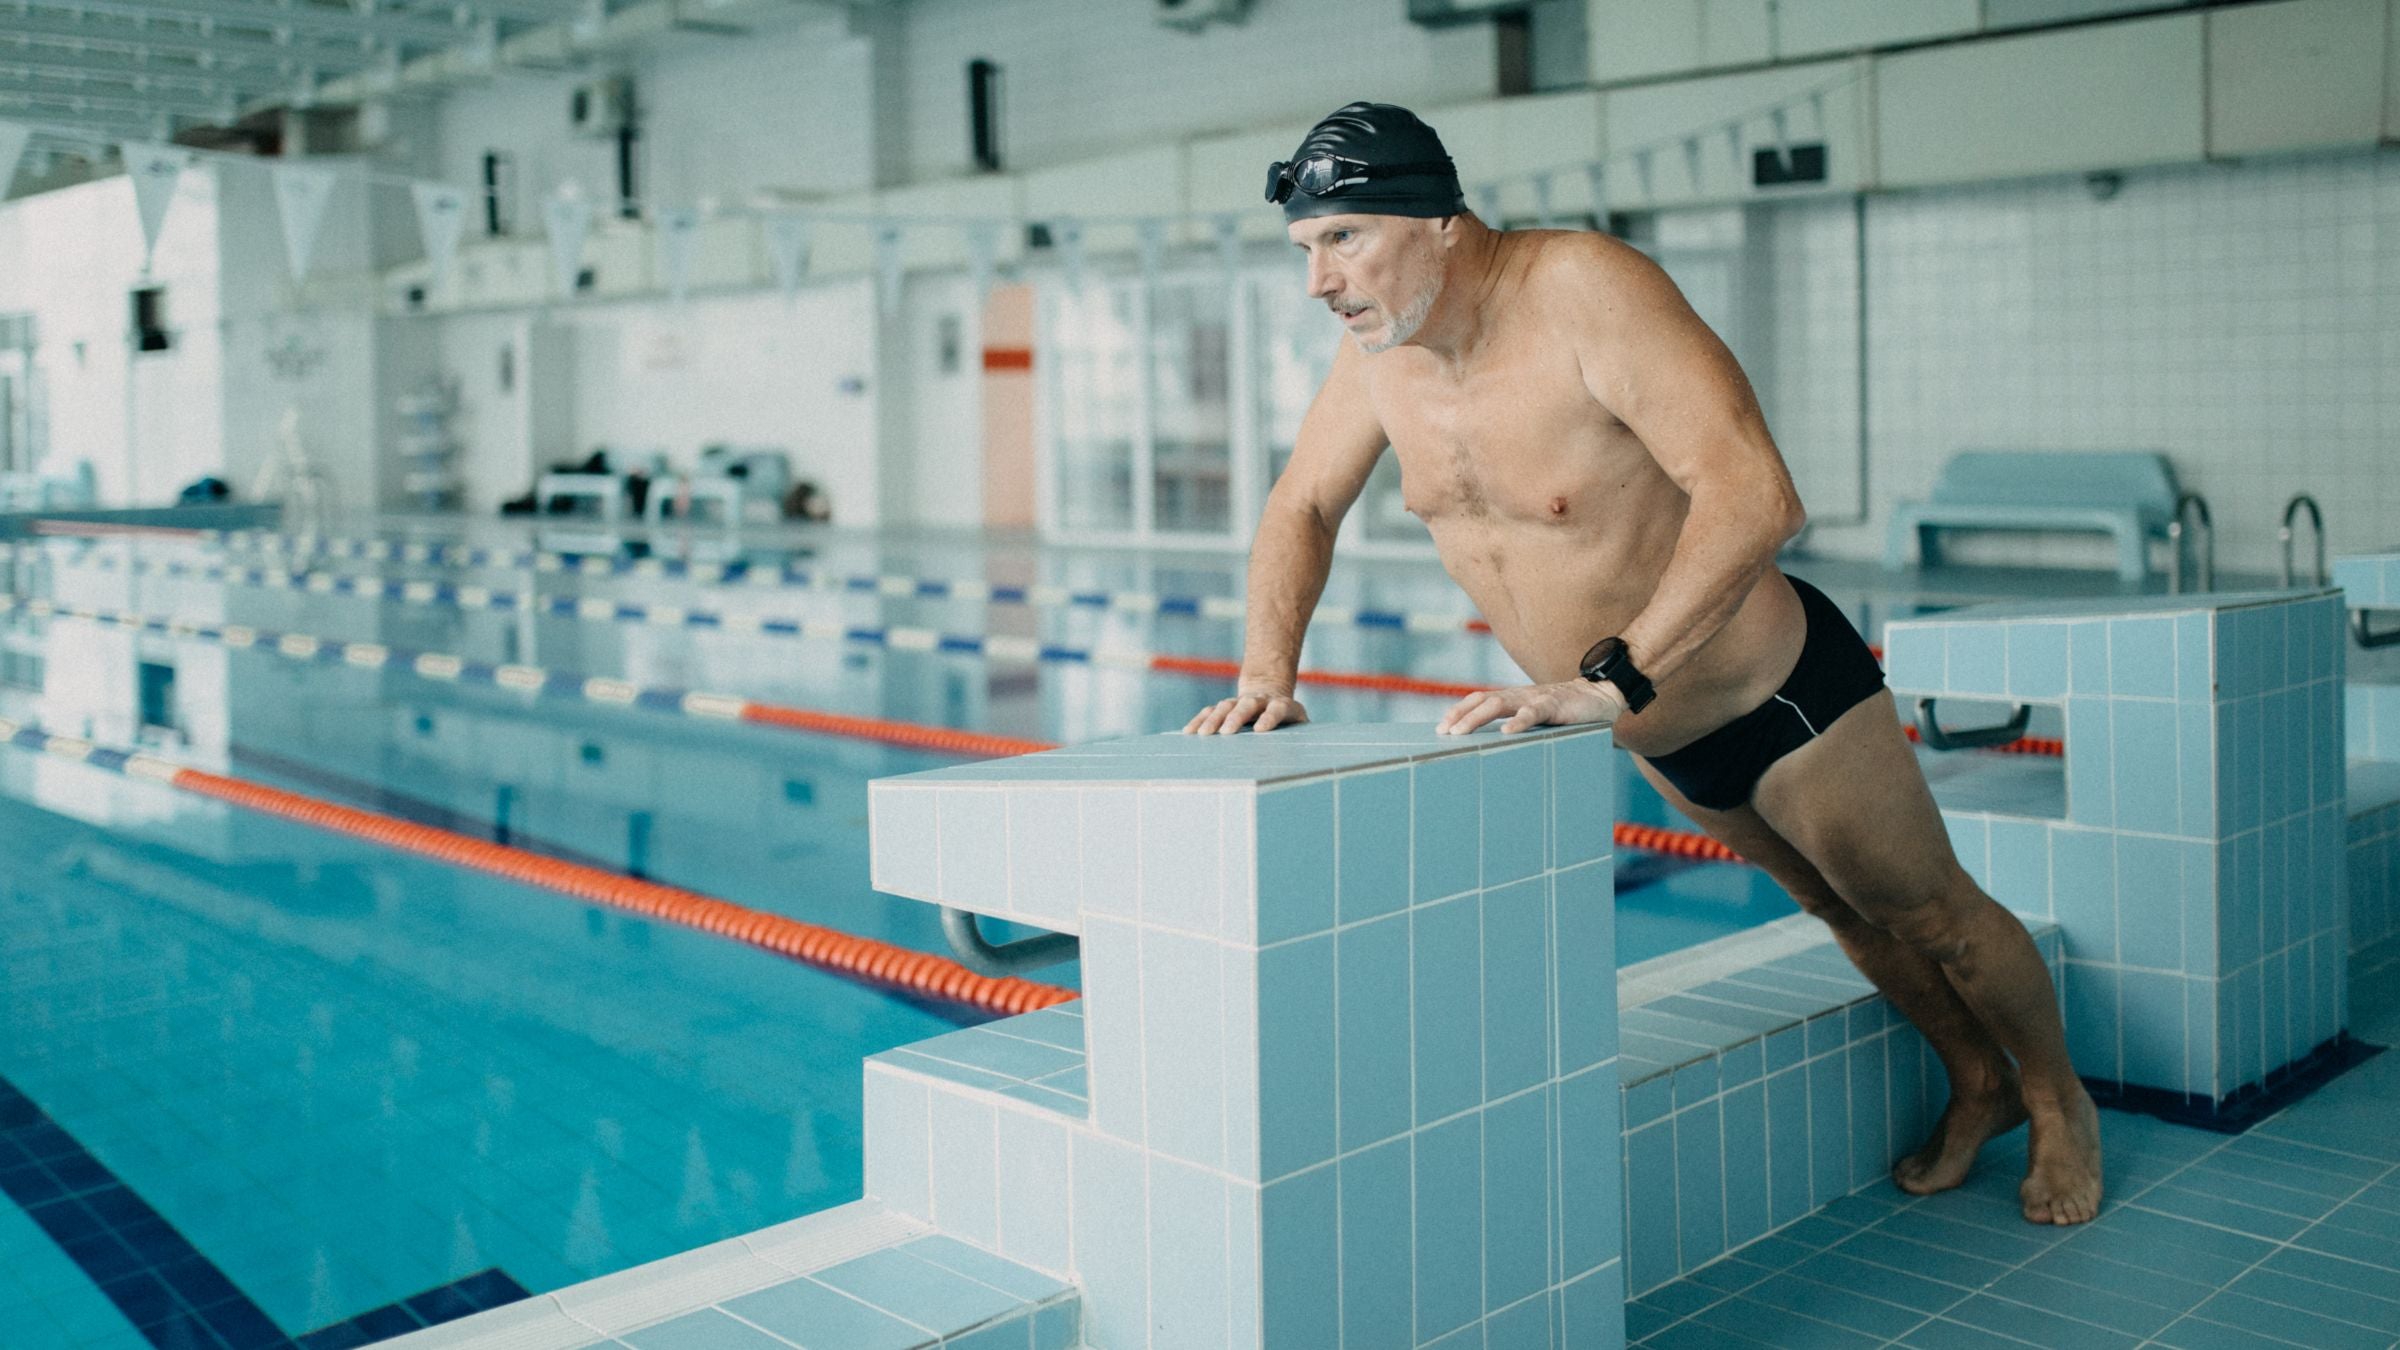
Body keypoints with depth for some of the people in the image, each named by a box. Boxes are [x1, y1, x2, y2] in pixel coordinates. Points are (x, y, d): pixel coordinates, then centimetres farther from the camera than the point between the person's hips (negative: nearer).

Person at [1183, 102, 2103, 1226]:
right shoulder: (1382, 343, -11)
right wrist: (1268, 672, -12)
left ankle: (2058, 1104, 41)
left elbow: (1754, 497, -42)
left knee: (1927, 912, 14)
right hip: (1656, 734, 7)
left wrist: (1609, 679, -47)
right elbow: (1302, 508, 3)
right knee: (1842, 912, 27)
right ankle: (1977, 1087, 51)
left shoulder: (1588, 290, -32)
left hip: (1781, 693, -7)